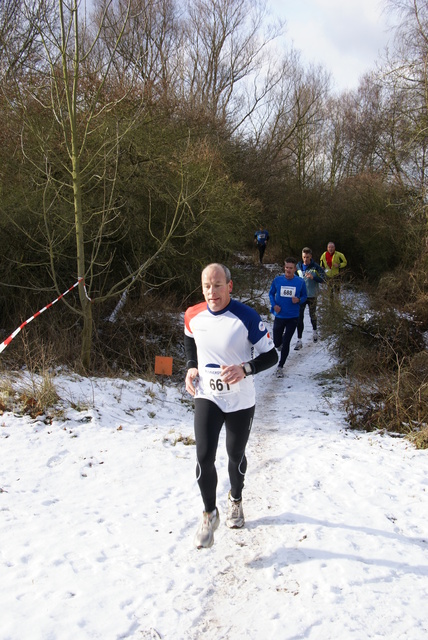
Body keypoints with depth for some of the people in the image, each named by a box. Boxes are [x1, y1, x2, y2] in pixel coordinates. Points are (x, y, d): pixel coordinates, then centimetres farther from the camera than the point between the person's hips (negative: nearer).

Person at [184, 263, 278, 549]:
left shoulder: (247, 317, -19)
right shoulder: (193, 316, -7)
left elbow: (271, 356, -12)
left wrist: (245, 369, -29)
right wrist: (192, 367, 0)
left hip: (241, 401, -1)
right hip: (207, 397, 2)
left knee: (236, 455, 16)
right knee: (204, 457, -8)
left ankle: (235, 500, 46)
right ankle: (209, 514, 15)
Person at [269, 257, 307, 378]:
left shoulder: (300, 282, -4)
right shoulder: (277, 280, -4)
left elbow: (304, 296, 8)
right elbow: (271, 293, 9)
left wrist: (299, 300, -15)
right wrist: (274, 305, -8)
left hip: (293, 317, -1)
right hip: (279, 316, 1)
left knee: (286, 343, -2)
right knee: (277, 343, 7)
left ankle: (280, 367, 14)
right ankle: (282, 339, 46)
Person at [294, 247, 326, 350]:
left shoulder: (316, 267, -8)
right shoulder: (298, 266, 2)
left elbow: (323, 279, -11)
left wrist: (313, 277, -28)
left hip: (312, 295, -1)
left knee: (312, 315, 16)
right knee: (299, 317, -6)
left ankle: (314, 331, 46)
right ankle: (299, 341, -5)